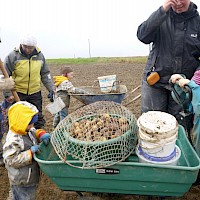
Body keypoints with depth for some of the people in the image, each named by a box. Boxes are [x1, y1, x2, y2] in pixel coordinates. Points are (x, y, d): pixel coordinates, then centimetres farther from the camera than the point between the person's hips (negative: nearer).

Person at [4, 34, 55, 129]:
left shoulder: (40, 56, 3)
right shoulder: (13, 56, -9)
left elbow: (45, 75, 12)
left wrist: (51, 89, 6)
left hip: (35, 93, 3)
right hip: (17, 93, -3)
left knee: (38, 118, 11)